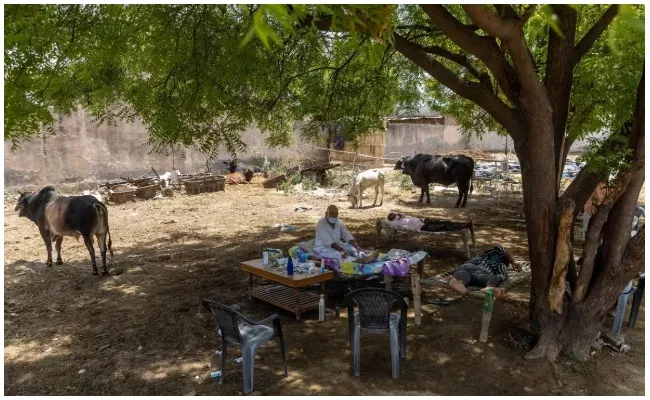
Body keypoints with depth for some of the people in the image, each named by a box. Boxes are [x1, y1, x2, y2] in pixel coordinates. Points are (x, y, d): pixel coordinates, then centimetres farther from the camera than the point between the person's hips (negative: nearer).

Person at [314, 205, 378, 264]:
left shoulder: (339, 224, 3)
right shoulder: (321, 224, -16)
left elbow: (348, 237, -10)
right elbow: (328, 241, -27)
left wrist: (358, 247, -28)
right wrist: (342, 251, -38)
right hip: (323, 249, -6)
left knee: (351, 246, -18)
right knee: (337, 254, -35)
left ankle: (365, 256, -45)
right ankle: (358, 261, -58)